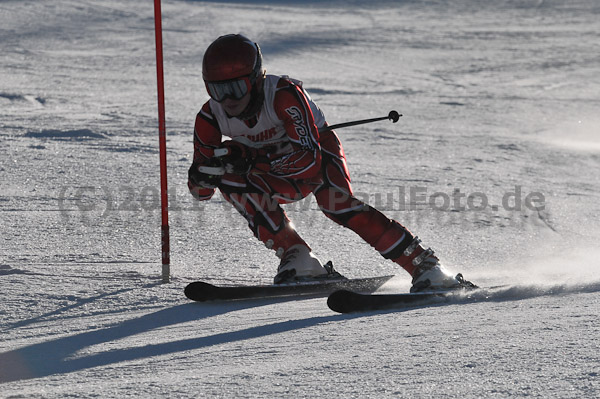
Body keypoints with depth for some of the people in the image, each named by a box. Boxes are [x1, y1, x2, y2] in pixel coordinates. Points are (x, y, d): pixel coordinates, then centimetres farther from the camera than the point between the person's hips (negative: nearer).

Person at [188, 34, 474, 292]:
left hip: (319, 155, -4)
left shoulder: (283, 94, -33)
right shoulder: (211, 118, -19)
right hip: (277, 175, 5)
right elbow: (201, 192, -13)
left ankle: (426, 266, -32)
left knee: (337, 203, -33)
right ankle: (298, 260, -23)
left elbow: (308, 156, -39)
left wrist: (249, 156, -48)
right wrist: (201, 175, -37)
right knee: (230, 179, -25)